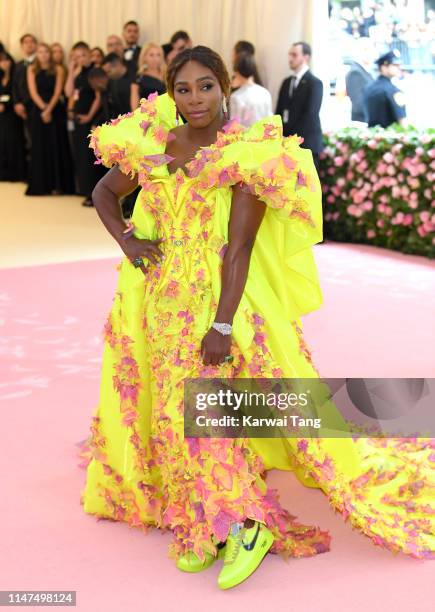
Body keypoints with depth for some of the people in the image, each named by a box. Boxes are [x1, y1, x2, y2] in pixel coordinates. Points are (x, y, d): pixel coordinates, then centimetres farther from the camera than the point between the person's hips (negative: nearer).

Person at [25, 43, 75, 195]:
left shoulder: (58, 69, 2)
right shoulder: (32, 70, 6)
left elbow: (58, 92, -5)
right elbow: (33, 92, -2)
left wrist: (49, 109, -15)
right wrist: (43, 108, -13)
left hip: (56, 111, -1)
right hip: (38, 111, 1)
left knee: (56, 146, -1)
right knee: (40, 147, 1)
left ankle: (57, 184, 3)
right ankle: (41, 185, 4)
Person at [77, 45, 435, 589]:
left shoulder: (246, 155, -10)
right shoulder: (152, 147, 4)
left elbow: (239, 245, -15)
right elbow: (104, 192, 20)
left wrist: (223, 324, -20)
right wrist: (126, 241, 3)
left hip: (218, 298, -5)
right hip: (161, 301, 5)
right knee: (173, 411, 7)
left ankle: (248, 524, 7)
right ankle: (201, 525, 21)